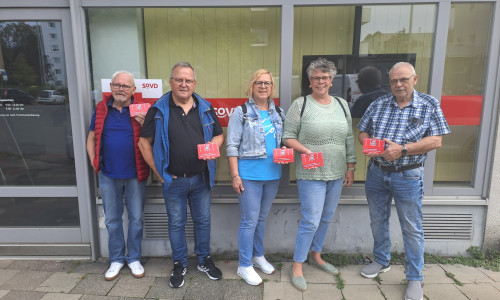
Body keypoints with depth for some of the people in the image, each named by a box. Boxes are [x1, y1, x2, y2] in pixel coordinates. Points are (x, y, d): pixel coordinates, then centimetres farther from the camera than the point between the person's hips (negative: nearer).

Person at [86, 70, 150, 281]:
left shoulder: (141, 110, -4)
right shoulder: (101, 109, 4)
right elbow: (91, 138, 13)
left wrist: (144, 124, -22)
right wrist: (93, 161, 3)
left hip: (135, 175, -2)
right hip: (108, 175, 2)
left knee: (136, 218, 9)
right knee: (112, 219, 14)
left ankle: (134, 258, 28)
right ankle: (116, 259, 31)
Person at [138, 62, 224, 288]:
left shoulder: (205, 108, 2)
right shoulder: (158, 109, -5)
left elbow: (219, 135, 11)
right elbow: (144, 142, -3)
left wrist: (212, 147, -12)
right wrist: (158, 172, -7)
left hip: (201, 178, 2)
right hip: (173, 180, -2)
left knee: (203, 220, 14)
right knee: (176, 223, 13)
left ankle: (204, 261, 34)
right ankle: (179, 265, 31)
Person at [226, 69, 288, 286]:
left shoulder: (278, 113, 10)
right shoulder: (241, 112, -5)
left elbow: (283, 141, 20)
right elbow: (232, 147, -8)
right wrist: (235, 176, -14)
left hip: (273, 175, 5)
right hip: (249, 175, -5)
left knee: (262, 218, 18)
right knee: (249, 220, 1)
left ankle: (258, 256, 37)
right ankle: (244, 266, 17)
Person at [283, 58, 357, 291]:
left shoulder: (341, 104, 10)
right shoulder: (300, 104, -5)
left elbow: (349, 139, 12)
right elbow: (288, 137, -7)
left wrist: (350, 167, 10)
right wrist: (305, 150, -21)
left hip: (336, 174, 6)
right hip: (311, 174, -5)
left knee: (326, 218, 15)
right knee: (311, 220, -4)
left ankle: (316, 255, 36)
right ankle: (297, 265, 14)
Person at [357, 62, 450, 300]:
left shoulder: (429, 105, -4)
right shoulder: (378, 104, 4)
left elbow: (436, 141, -10)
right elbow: (362, 132, 7)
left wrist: (402, 149, -22)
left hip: (407, 176, -3)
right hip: (376, 173, 4)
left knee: (412, 228, 6)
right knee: (377, 221, 16)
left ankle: (415, 279, 23)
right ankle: (382, 261, 38)